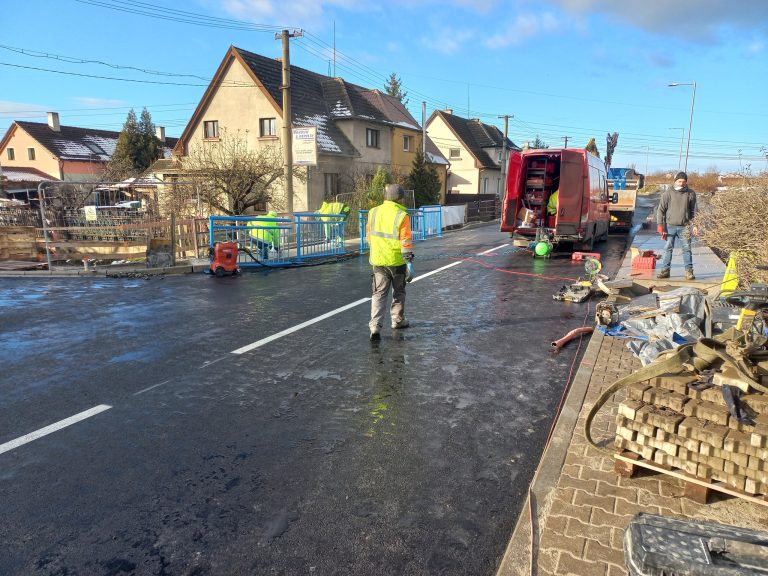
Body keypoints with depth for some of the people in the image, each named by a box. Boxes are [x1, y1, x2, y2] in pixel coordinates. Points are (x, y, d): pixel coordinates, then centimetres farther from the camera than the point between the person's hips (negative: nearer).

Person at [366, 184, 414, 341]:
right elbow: (406, 241, -15)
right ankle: (398, 321, 31)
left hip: (378, 260, 3)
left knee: (379, 293, 6)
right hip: (397, 261, -3)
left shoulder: (373, 212, 2)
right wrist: (409, 260, -7)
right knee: (399, 292, 17)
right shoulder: (402, 216, -14)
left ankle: (375, 326, -7)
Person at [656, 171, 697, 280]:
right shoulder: (668, 193, 0)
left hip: (684, 227, 1)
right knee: (668, 248, 5)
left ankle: (689, 271, 7)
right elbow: (661, 209, 0)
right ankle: (665, 270, 10)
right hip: (670, 226, -1)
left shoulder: (691, 194, 5)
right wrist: (660, 225, -8)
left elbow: (694, 211, 10)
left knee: (687, 249, 2)